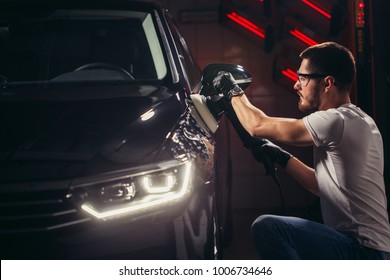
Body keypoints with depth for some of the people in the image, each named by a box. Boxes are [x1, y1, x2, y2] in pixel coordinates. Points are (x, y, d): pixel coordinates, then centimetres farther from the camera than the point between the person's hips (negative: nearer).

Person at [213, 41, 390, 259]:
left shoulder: (337, 121, -18)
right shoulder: (359, 121, 14)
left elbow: (258, 126, -12)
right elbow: (324, 186, 21)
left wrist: (233, 92, 6)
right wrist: (281, 157, 17)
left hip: (365, 253, -10)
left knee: (267, 227, -22)